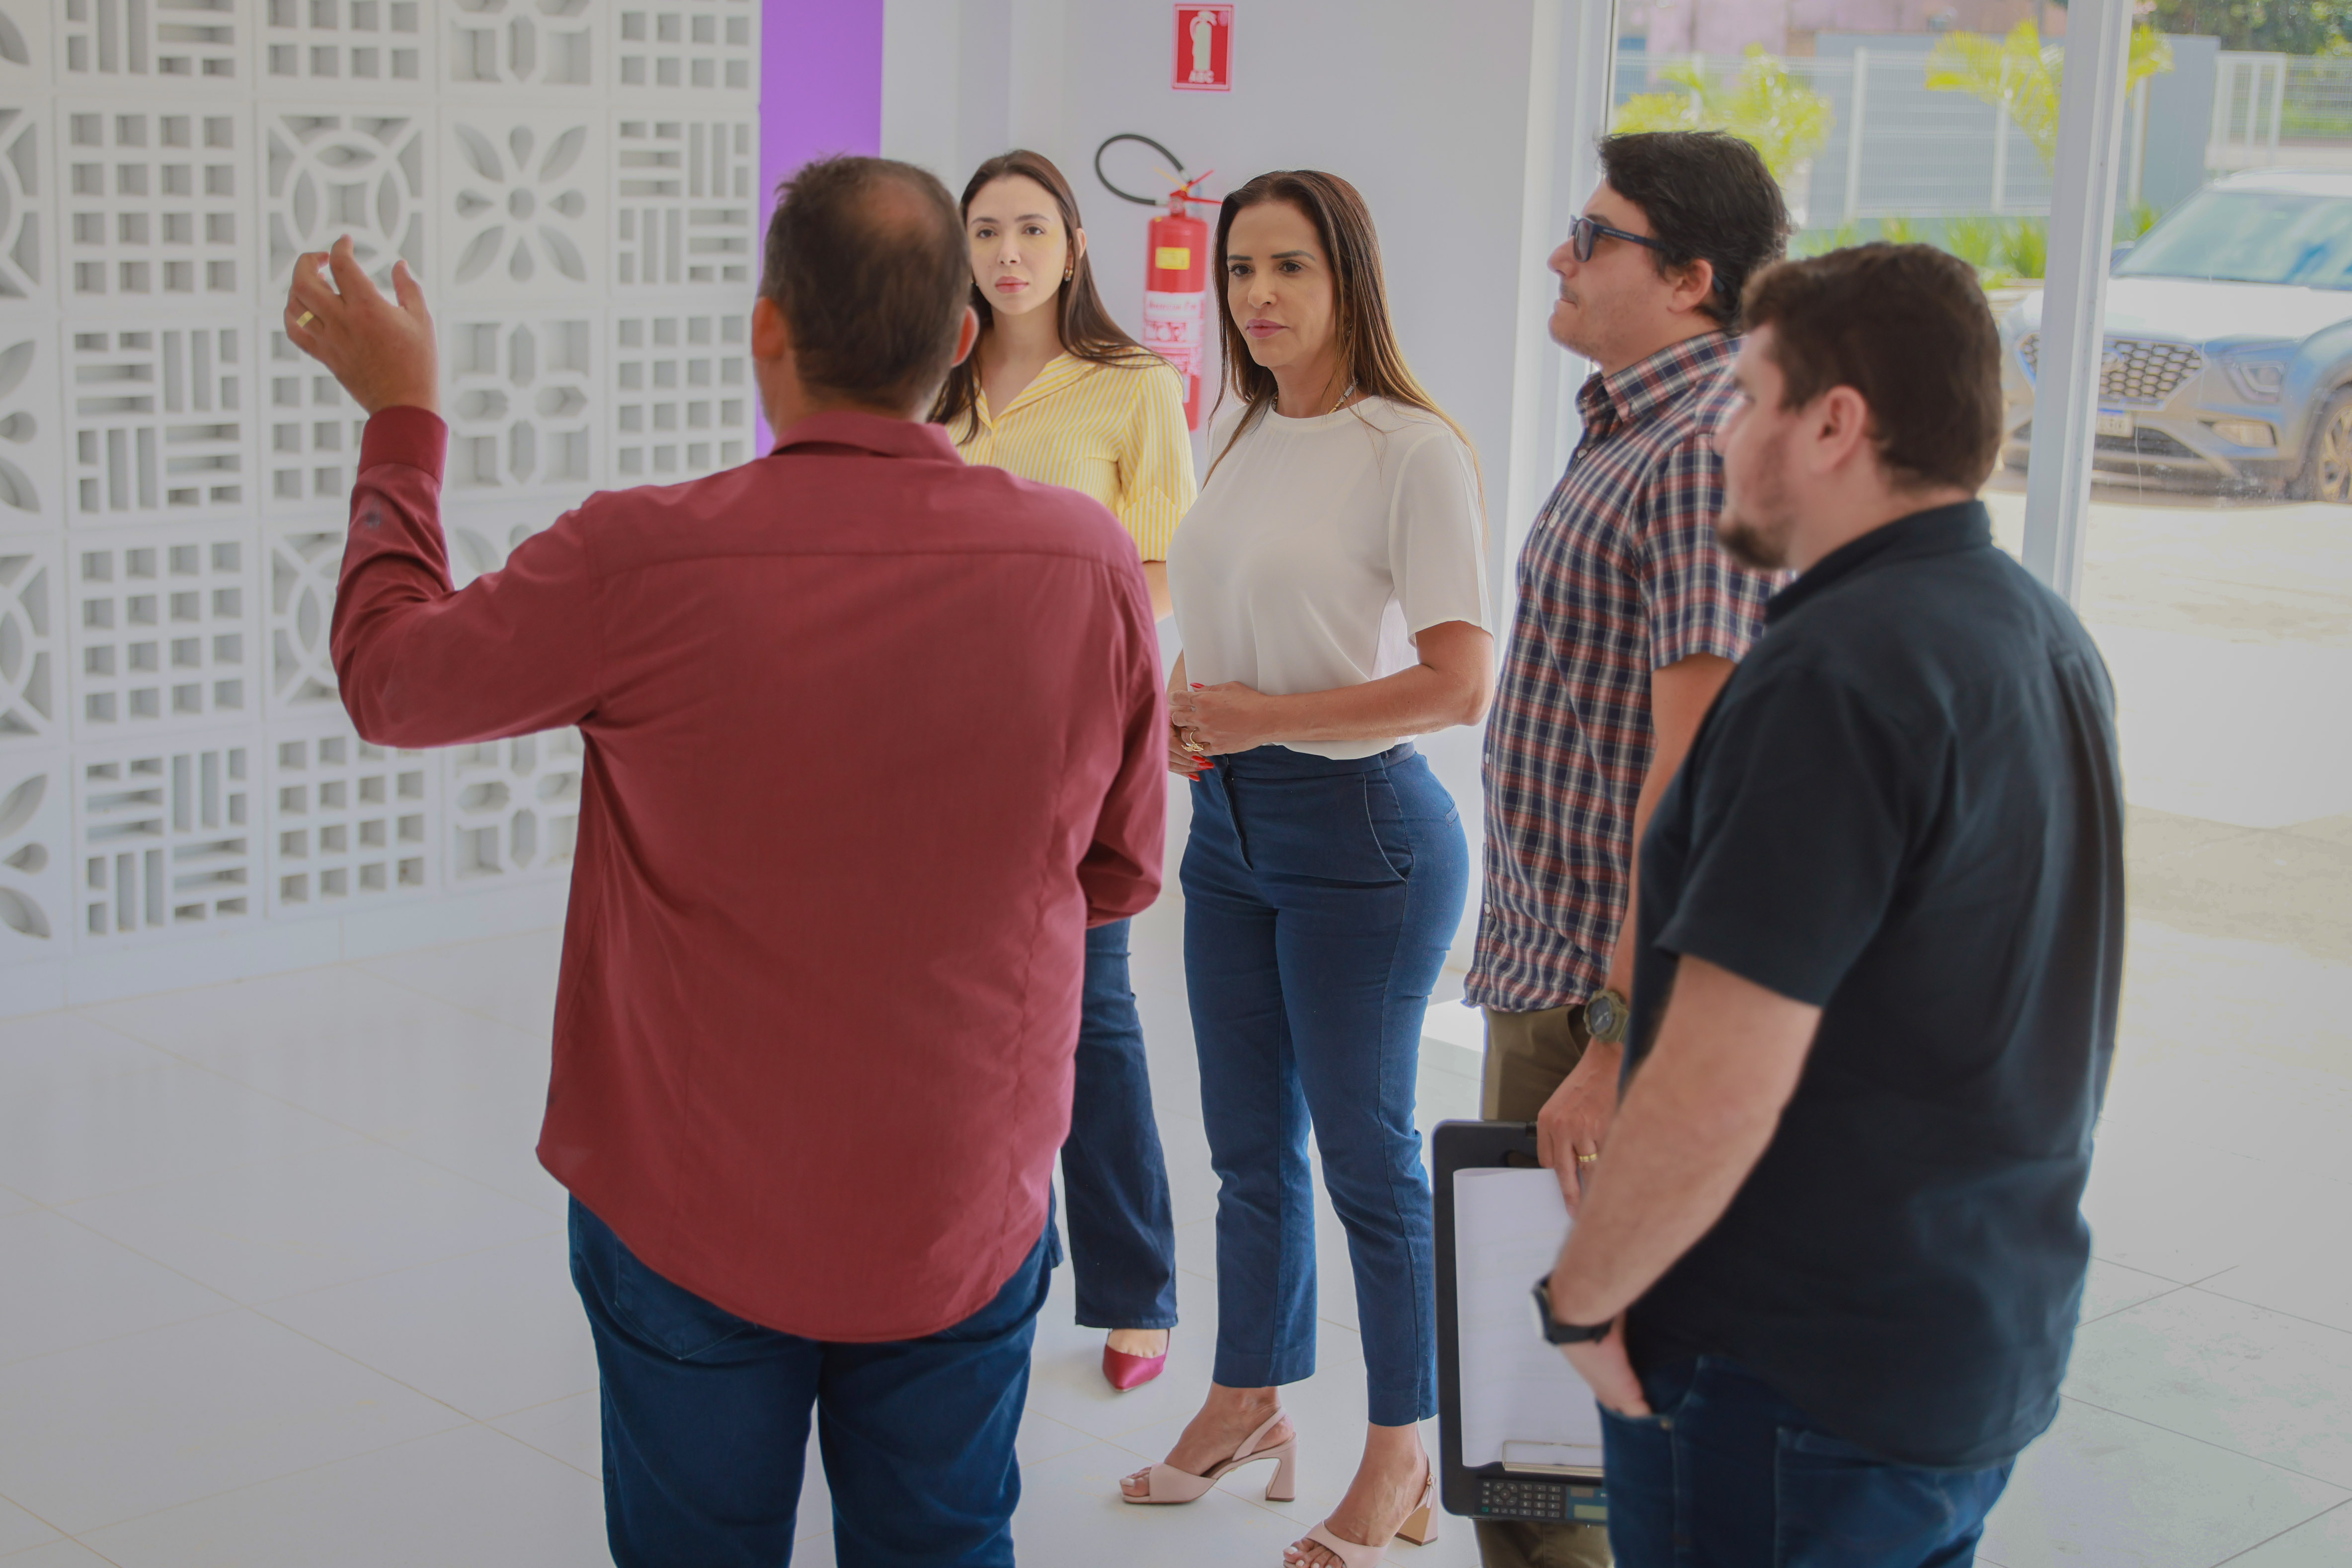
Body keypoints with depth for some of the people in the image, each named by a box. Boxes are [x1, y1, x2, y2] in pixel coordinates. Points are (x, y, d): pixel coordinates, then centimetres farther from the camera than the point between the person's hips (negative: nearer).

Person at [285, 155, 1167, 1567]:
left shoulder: (639, 565, -21)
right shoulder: (1089, 561, -14)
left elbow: (391, 675, -1)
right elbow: (1123, 870, 1)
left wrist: (401, 413, 12)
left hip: (694, 1219, -1)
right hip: (965, 1221, 2)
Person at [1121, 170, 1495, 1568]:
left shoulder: (1415, 451, -14)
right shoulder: (1244, 440, 10)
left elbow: (1460, 683, -18)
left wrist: (1265, 717, -19)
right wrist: (1183, 713, 0)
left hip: (1360, 833, -7)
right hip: (1231, 826, 7)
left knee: (1366, 1153, 4)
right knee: (1249, 1144, 17)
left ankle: (1400, 1455, 20)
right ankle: (1247, 1405, 34)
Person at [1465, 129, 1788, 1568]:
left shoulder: (1703, 457, -19)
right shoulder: (1626, 435, 14)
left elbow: (1690, 774, -24)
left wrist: (1618, 1042, -25)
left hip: (1603, 990, -10)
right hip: (1546, 964, 10)